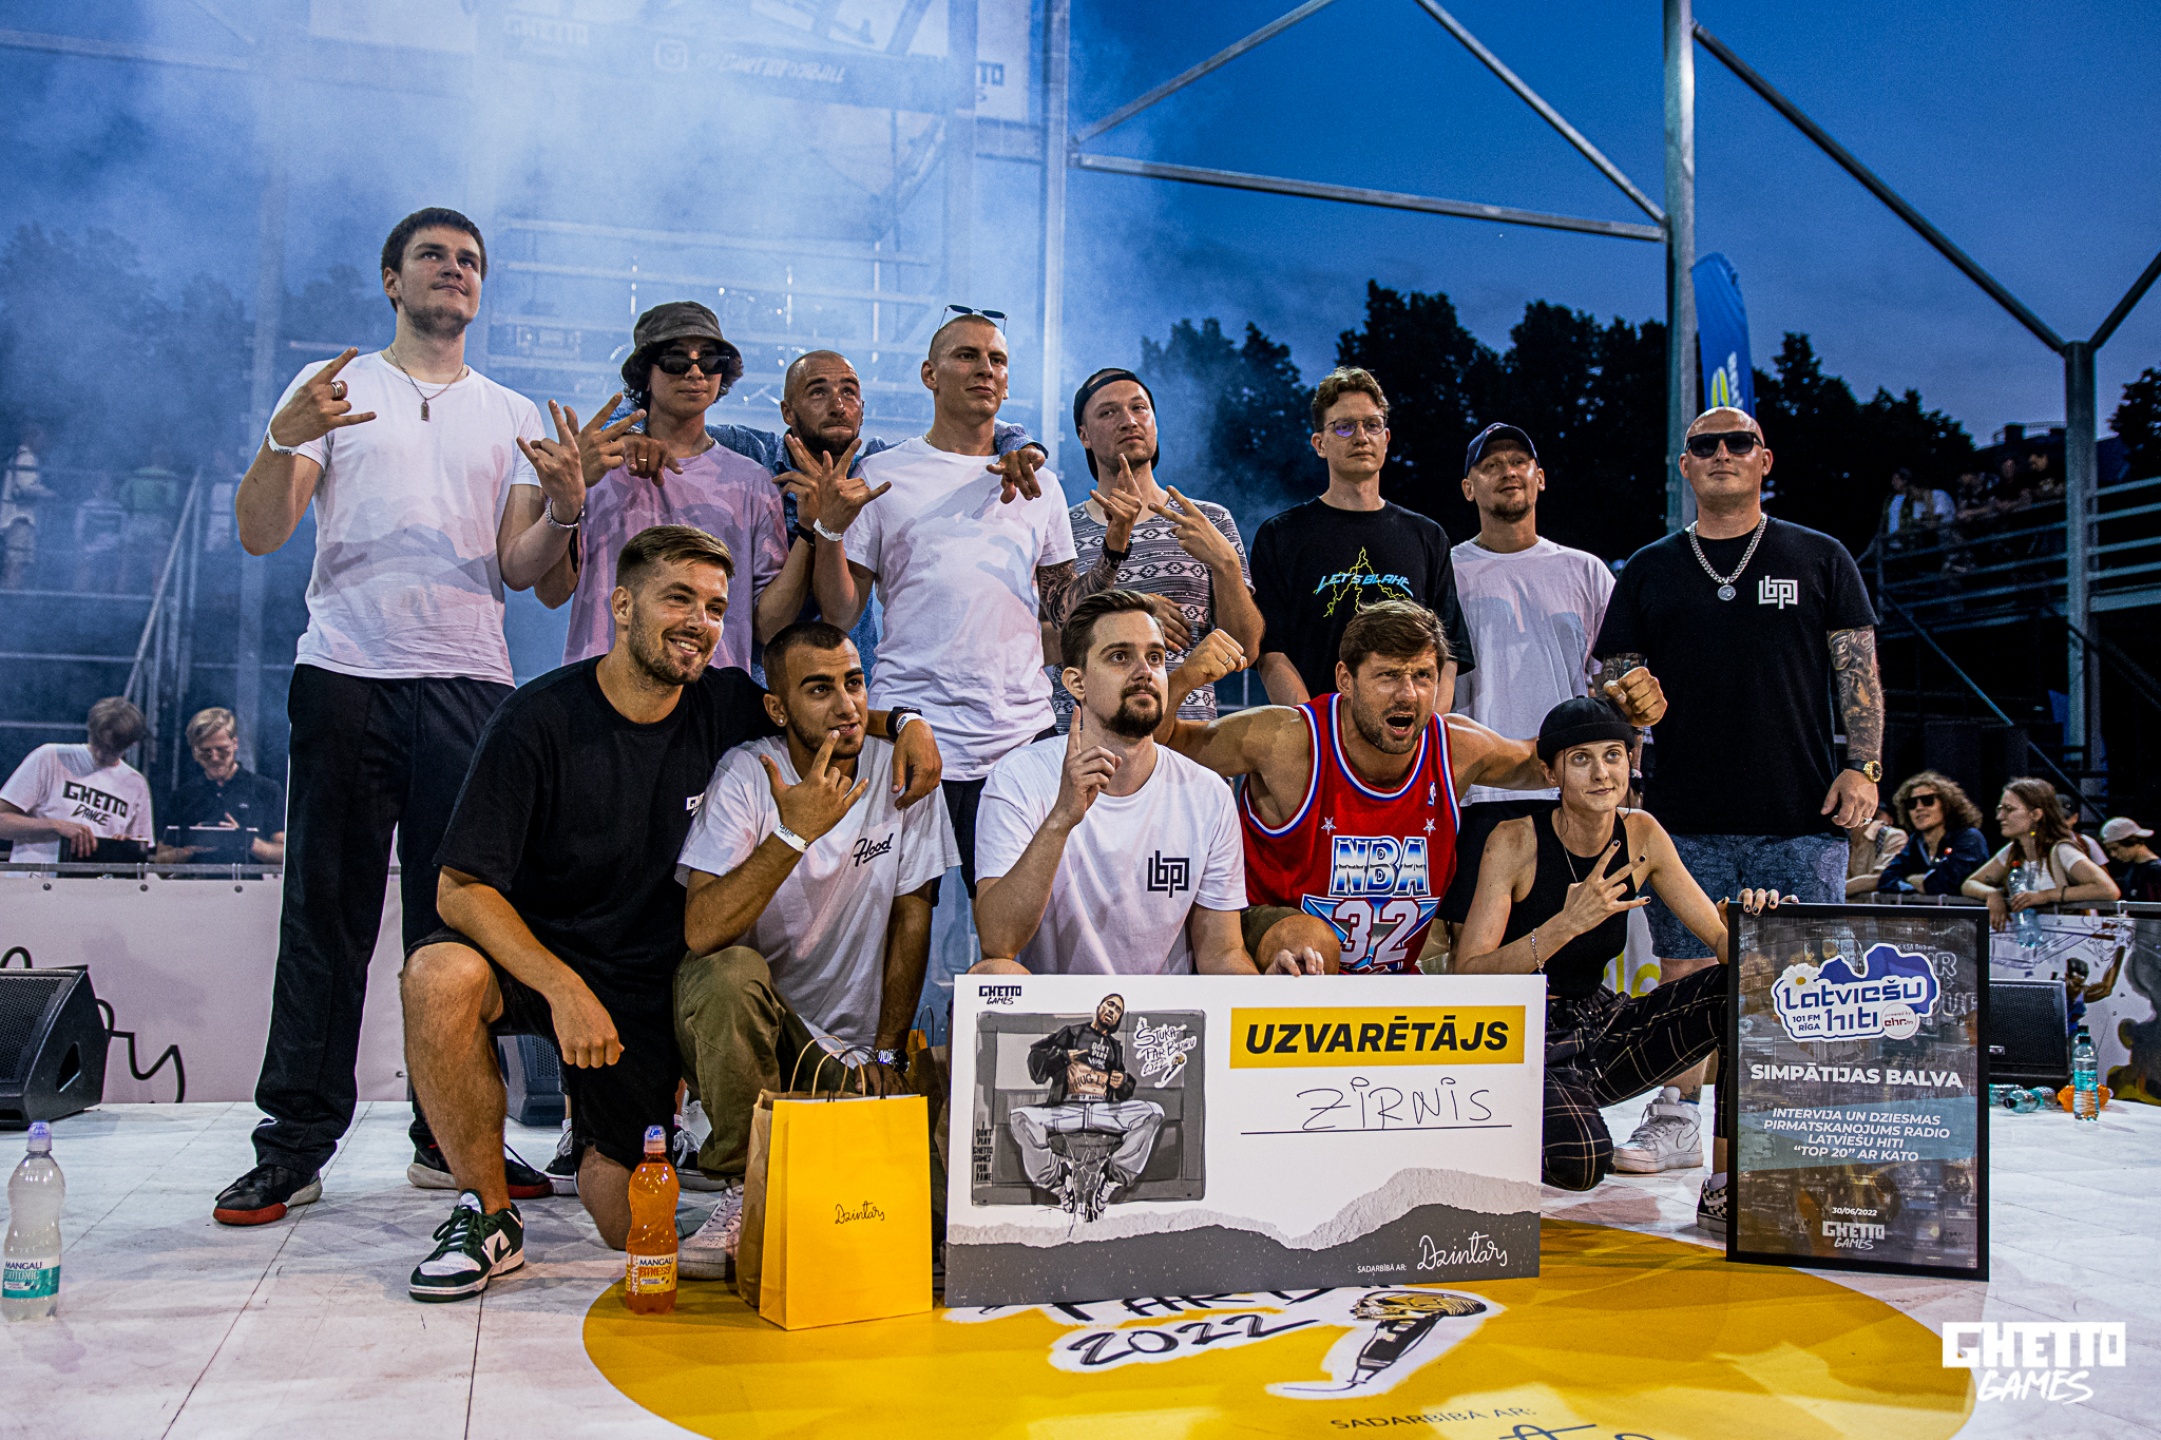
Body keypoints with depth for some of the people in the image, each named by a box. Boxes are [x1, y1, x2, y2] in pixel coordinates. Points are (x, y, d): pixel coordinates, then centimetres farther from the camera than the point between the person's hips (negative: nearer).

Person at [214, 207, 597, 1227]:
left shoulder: (514, 417, 18)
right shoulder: (330, 388, 12)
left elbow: (517, 569, 10)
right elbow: (260, 535, 3)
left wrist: (564, 509, -11)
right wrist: (283, 442, -15)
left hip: (469, 683, 2)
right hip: (346, 679, -1)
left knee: (460, 918, 1)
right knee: (326, 914, -2)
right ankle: (294, 1144, 4)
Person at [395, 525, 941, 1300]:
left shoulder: (729, 706, -4)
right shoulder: (538, 721, -15)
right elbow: (462, 888, -17)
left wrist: (907, 724, -9)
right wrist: (564, 988, -30)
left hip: (646, 985, 2)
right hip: (527, 952, -2)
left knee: (628, 1225, -4)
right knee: (438, 975, -37)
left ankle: (602, 1132, 33)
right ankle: (487, 1214, -14)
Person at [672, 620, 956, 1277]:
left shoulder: (902, 775, -3)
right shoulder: (748, 774, -12)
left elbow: (911, 920, 1)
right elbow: (700, 932, -24)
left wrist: (886, 1057, -4)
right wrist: (794, 833, -32)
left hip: (853, 1045, 1)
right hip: (748, 1029, -1)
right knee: (730, 974, -36)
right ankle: (746, 1191, -17)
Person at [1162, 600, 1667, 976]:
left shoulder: (1456, 748, -10)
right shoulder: (1287, 742, -22)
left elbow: (1539, 763, 13)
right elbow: (1164, 749, -13)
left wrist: (1614, 713, -3)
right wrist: (1181, 683, -33)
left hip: (1394, 976, 5)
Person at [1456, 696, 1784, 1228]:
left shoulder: (1641, 835, -2)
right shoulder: (1514, 842, -17)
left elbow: (1723, 939, -1)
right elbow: (1466, 980, -23)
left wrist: (1751, 916, -25)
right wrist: (1567, 924, -35)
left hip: (1600, 1025, 6)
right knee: (1581, 1164, -34)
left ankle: (1727, 1187, -10)